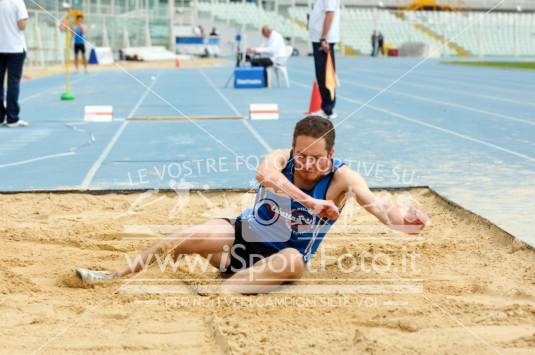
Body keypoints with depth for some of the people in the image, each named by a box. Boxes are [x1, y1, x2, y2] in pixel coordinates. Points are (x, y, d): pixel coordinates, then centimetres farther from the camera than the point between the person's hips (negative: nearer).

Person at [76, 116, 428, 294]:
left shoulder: (342, 177, -19)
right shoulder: (280, 158, -17)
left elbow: (372, 200, -40)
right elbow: (264, 173, -43)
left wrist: (400, 218, -62)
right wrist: (310, 201, -58)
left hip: (283, 255, -1)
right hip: (244, 236, 2)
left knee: (293, 261, -38)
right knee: (184, 238, -22)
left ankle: (218, 292, -54)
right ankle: (115, 275, -5)